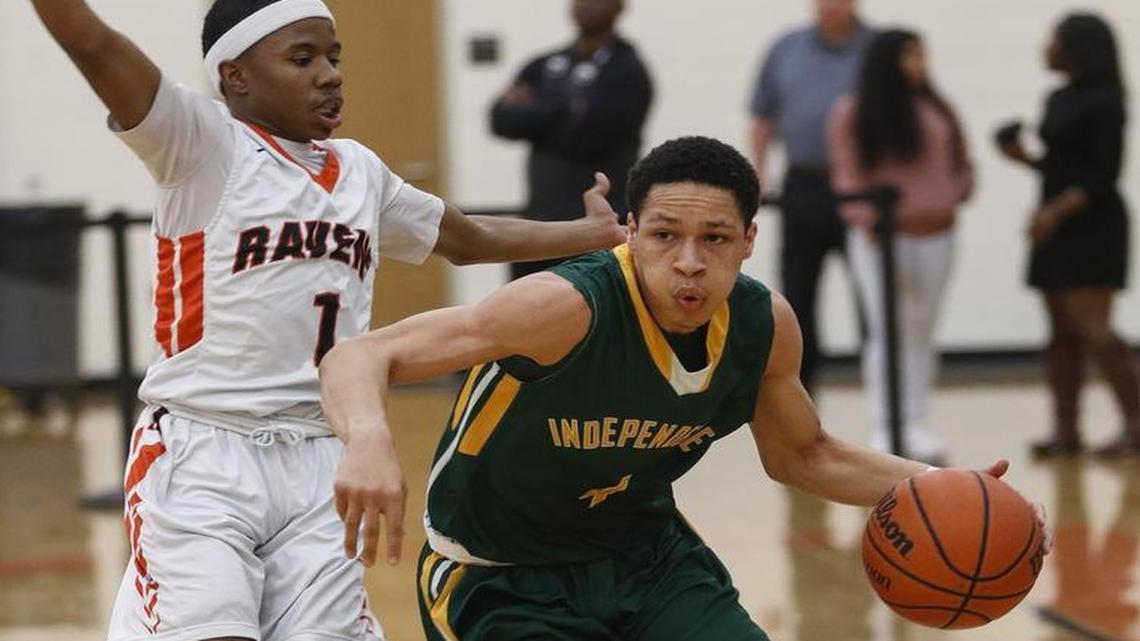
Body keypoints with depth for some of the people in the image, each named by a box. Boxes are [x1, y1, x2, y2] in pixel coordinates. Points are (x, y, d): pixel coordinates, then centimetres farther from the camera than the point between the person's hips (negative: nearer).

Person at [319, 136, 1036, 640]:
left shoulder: (764, 324, -11)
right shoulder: (570, 308, -31)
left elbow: (802, 456, 11)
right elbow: (358, 358, -32)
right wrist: (370, 440, -55)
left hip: (645, 551, 6)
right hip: (502, 577, -6)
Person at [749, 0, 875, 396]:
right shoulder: (787, 51, 11)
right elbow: (764, 117, 16)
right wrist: (755, 175, 7)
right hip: (803, 187, 3)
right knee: (797, 293, 5)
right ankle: (798, 388, 13)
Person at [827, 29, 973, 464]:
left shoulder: (937, 111, 11)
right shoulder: (852, 114, 0)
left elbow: (961, 164, 15)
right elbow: (847, 175, -4)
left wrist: (954, 194, -4)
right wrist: (865, 216, -17)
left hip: (934, 236, 4)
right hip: (880, 238, -4)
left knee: (921, 331, 8)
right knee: (885, 330, -8)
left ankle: (916, 425, 13)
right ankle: (883, 428, -5)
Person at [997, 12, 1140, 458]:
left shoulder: (1103, 103, -11)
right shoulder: (1059, 100, 15)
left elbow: (1104, 174, -16)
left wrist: (1057, 210, -22)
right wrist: (1024, 158, 4)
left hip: (1092, 225, -9)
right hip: (1054, 226, 9)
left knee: (1093, 328, -14)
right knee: (1062, 333, 7)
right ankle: (1066, 429, 8)